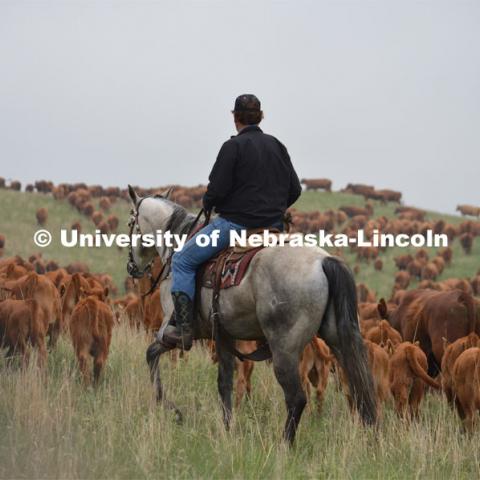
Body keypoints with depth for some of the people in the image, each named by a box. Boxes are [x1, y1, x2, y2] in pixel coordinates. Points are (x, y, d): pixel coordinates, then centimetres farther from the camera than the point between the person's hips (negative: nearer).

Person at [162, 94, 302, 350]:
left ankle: (183, 330, -6)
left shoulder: (233, 146, -11)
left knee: (183, 260, 3)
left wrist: (207, 204, 7)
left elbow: (217, 190, -14)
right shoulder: (277, 146, 9)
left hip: (235, 222, -7)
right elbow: (294, 189, 11)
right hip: (273, 225, 7)